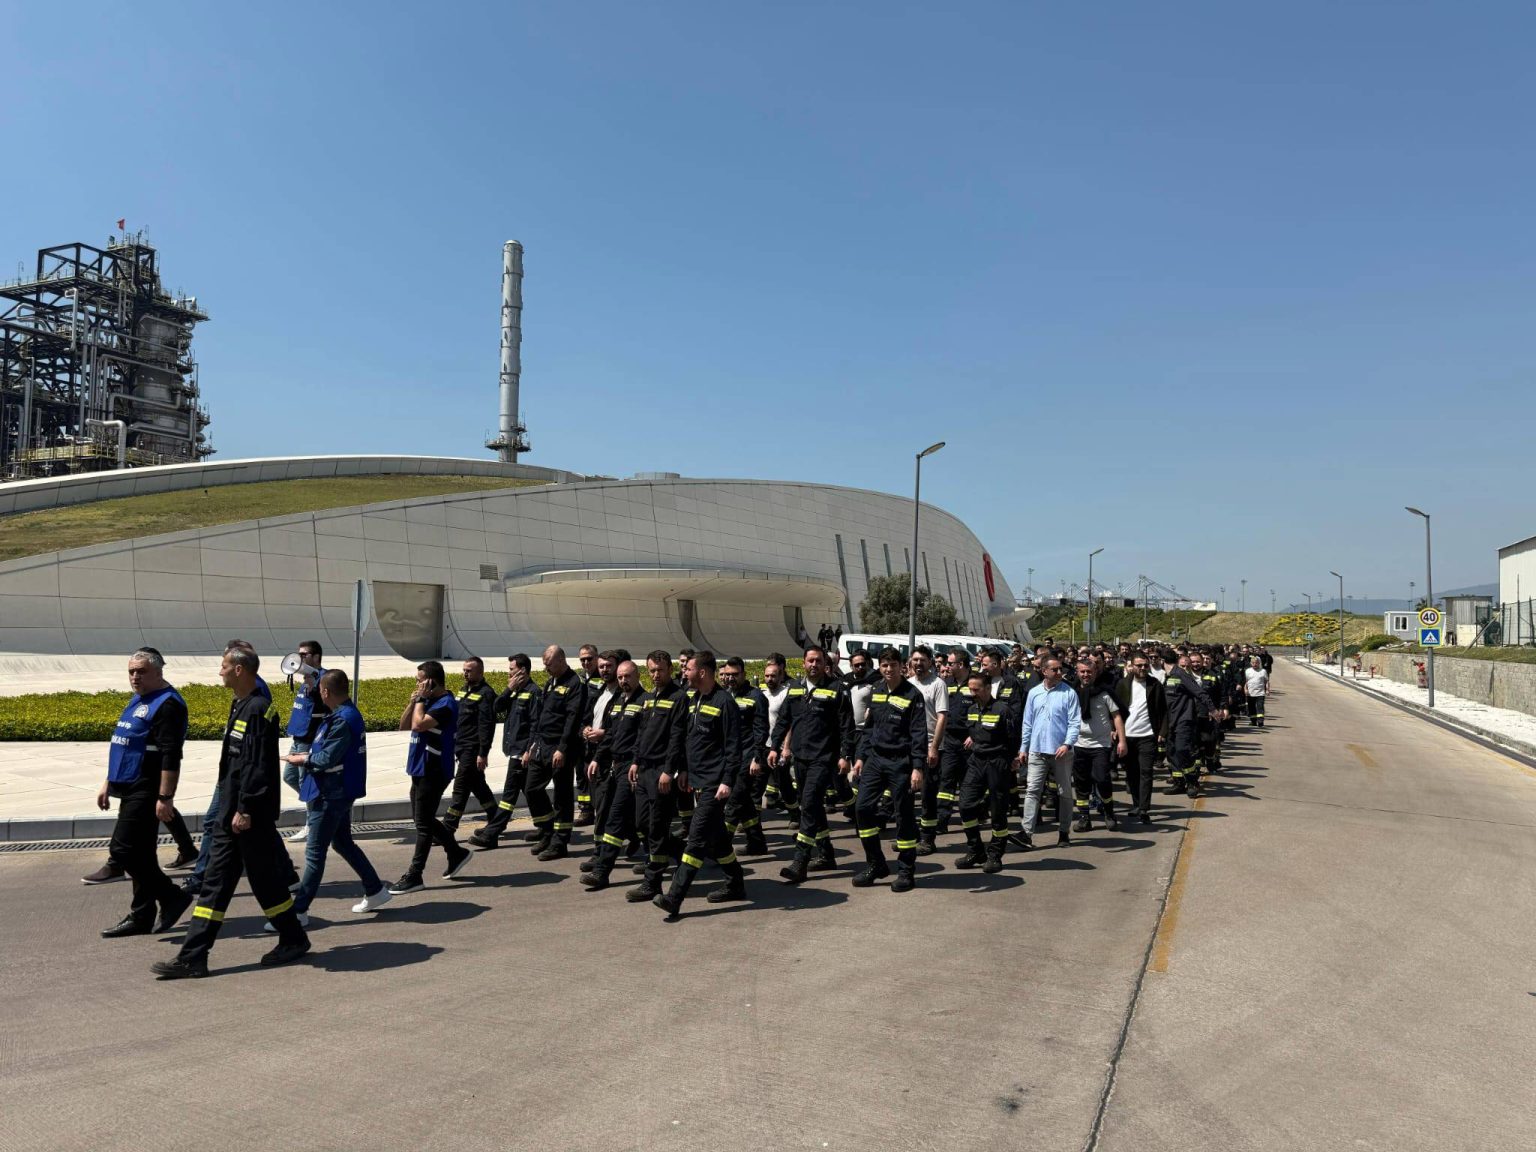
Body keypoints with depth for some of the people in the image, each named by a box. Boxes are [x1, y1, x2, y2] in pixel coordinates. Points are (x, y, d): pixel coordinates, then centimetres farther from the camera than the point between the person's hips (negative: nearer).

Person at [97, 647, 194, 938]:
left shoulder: (167, 704, -15)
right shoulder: (137, 700, 16)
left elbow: (171, 756, -22)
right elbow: (122, 747, 24)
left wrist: (165, 797, -25)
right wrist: (108, 783, 23)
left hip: (146, 792, -10)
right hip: (131, 789, 10)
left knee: (124, 849, -11)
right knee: (139, 853, 12)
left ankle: (172, 896, 0)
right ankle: (141, 917, 18)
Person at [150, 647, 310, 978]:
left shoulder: (258, 709, -18)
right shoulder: (240, 706, 13)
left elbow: (258, 766, -23)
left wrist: (245, 810, -22)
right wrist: (229, 809, 20)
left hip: (251, 815, -10)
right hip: (231, 811, 10)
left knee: (264, 878, 3)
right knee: (216, 880, 9)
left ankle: (294, 939, 20)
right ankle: (193, 957, 12)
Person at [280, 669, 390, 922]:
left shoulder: (343, 721, -22)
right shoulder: (348, 714, 10)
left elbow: (327, 759, -24)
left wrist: (301, 758, -9)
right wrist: (307, 755, 0)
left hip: (332, 795, -10)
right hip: (340, 792, 10)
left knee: (315, 852, -3)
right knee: (343, 843, 21)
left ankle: (298, 911, 4)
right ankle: (375, 891, 28)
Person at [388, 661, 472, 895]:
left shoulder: (446, 704, -17)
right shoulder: (429, 701, 12)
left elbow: (418, 724, -28)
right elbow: (404, 726, 14)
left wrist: (421, 700, -16)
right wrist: (414, 701, 1)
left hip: (433, 771, -10)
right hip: (421, 769, 10)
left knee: (423, 823, -4)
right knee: (423, 819, 18)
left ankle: (414, 876, 2)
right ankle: (456, 853, 30)